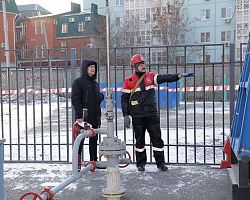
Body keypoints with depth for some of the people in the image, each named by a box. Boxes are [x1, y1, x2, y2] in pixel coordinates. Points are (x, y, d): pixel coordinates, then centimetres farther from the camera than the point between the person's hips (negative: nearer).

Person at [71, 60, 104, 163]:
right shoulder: (78, 82, -4)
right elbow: (75, 100, -12)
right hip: (83, 117, -7)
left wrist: (101, 96, 5)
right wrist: (79, 116, -18)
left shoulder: (95, 83, 17)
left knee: (94, 140, 10)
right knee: (80, 139, -2)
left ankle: (94, 161, 19)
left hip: (95, 117, 7)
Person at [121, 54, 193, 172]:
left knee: (157, 138, 2)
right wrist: (126, 115, -3)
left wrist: (179, 75, -20)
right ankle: (140, 163, 20)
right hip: (137, 116, -1)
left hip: (152, 113, 2)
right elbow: (124, 98, 2)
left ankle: (160, 162, 11)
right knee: (139, 140, 8)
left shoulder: (150, 76, 6)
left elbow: (165, 78, -6)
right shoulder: (129, 80, 1)